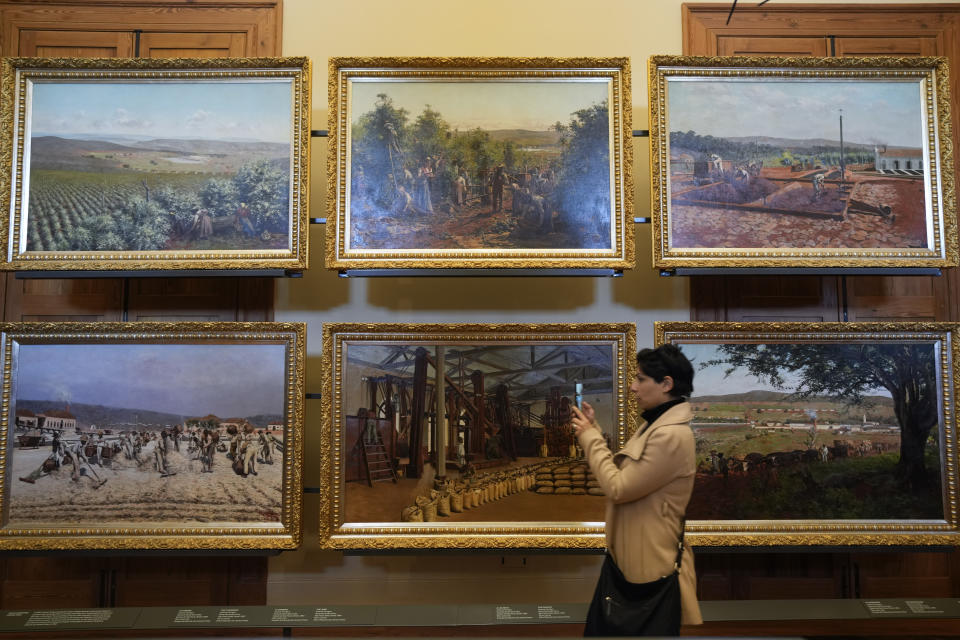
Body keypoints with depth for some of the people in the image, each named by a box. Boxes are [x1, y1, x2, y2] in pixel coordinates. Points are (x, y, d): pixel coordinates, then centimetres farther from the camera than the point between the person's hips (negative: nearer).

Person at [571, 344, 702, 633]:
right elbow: (622, 472, 9)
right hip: (635, 550, 10)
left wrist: (589, 436, -13)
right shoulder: (655, 424, 9)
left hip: (654, 557, -10)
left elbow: (618, 488, -22)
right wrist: (594, 430, 4)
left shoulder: (672, 435, -24)